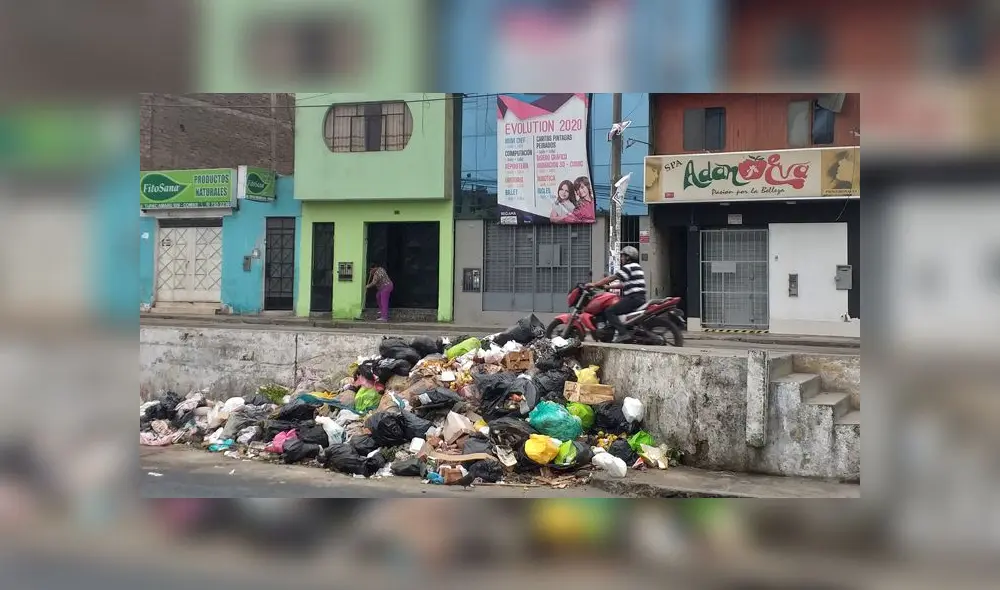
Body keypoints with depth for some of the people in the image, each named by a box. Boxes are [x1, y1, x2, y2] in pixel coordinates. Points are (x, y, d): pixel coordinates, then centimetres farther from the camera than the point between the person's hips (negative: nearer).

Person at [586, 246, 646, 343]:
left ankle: (623, 333, -26)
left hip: (633, 298, -10)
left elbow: (611, 278, -10)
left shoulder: (628, 267, -8)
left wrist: (594, 284, -5)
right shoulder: (637, 267, 22)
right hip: (640, 298, 10)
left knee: (610, 312, -15)